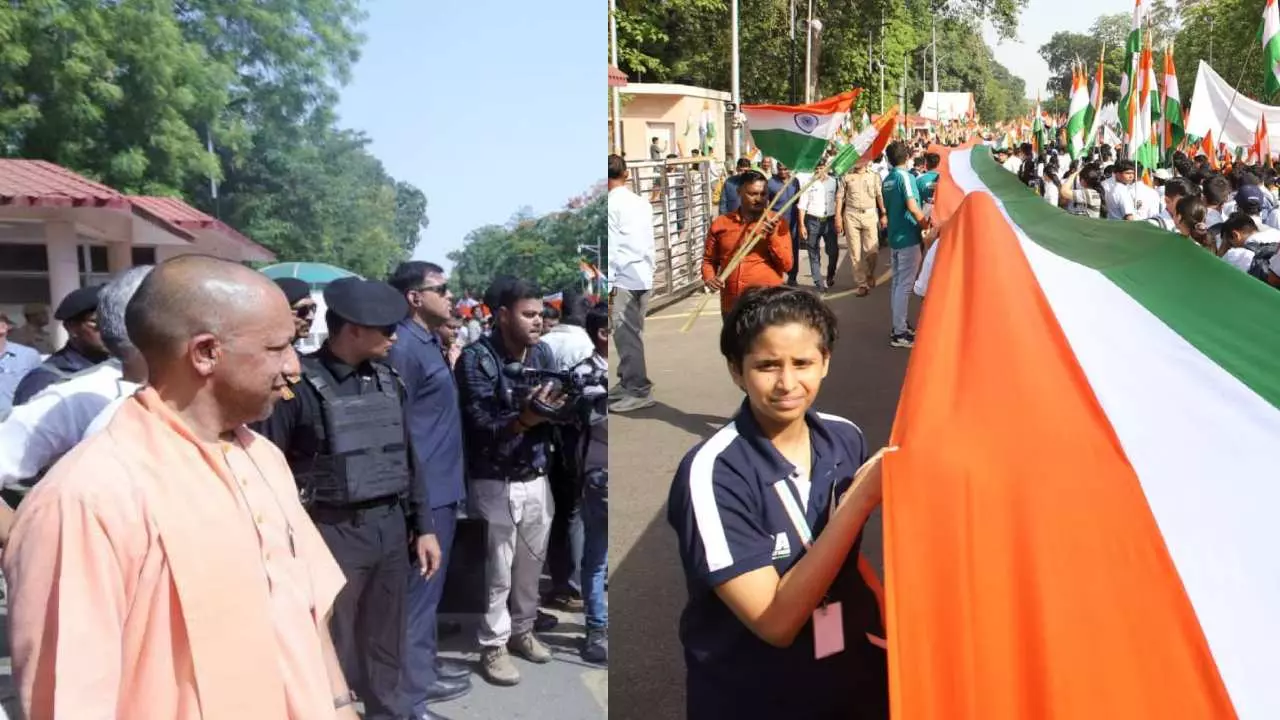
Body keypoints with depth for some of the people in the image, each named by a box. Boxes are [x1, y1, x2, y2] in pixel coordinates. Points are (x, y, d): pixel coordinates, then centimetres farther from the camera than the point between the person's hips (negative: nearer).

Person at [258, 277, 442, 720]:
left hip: (391, 527, 6)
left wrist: (424, 527, 12)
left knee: (386, 644, 18)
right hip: (333, 533, -6)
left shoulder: (388, 380, 7)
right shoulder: (300, 384, -13)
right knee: (331, 650, 5)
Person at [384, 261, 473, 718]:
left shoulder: (430, 343, 13)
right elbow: (396, 425, -20)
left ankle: (426, 661, 33)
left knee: (429, 584, 19)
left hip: (441, 484, 10)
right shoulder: (405, 347, -17)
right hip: (426, 489, -10)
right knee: (420, 587, -1)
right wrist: (415, 494, -20)